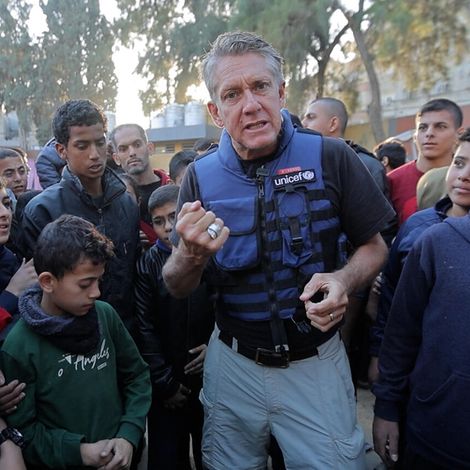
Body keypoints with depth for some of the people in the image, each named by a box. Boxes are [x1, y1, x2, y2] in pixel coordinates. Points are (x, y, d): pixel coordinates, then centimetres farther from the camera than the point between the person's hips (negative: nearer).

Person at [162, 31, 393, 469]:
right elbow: (176, 289, -3)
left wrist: (344, 280, -21)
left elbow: (374, 245, 1)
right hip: (232, 363, 3)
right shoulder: (200, 176, -7)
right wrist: (192, 254, -26)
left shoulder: (330, 157, -12)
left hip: (317, 362, -1)